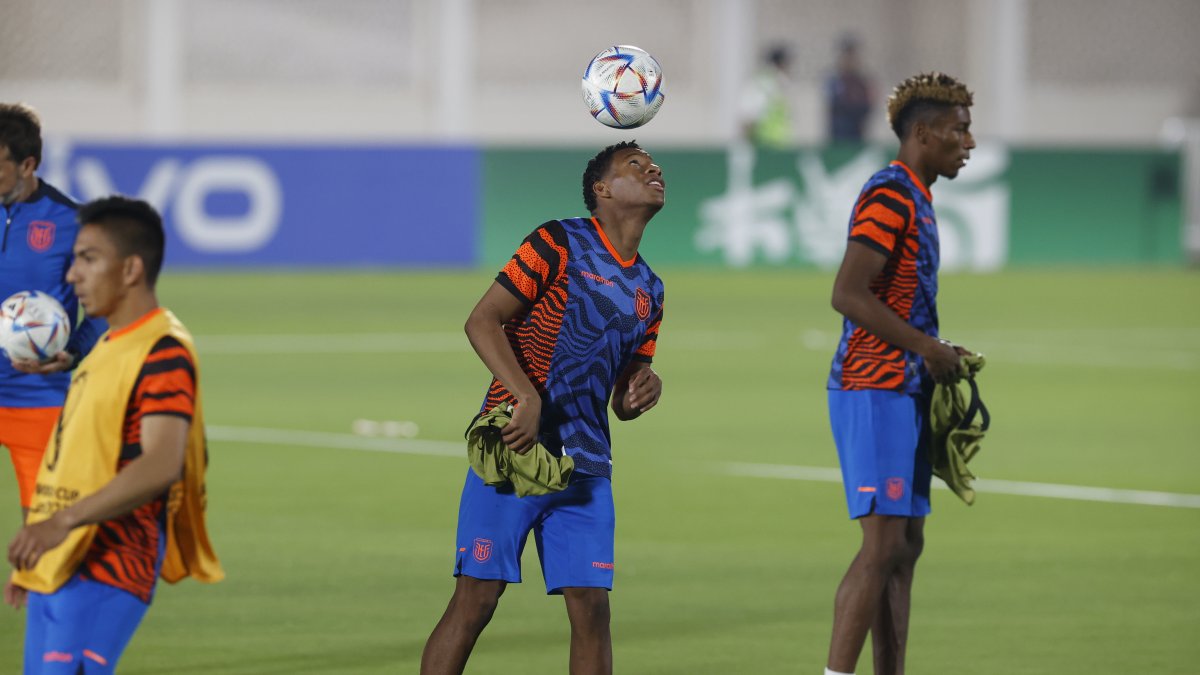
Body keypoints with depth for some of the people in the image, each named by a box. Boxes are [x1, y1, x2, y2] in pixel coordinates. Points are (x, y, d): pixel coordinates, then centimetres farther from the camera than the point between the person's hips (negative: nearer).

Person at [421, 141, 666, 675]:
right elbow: (481, 321, -10)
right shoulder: (560, 243, -4)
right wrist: (528, 399, -22)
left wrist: (641, 391, -1)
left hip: (585, 468, 6)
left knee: (591, 608, -2)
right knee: (476, 598, -8)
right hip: (511, 448, -6)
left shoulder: (649, 291, 16)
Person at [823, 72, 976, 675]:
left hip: (902, 393, 10)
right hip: (876, 392, -10)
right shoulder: (889, 196, -14)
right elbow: (847, 294, -21)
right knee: (883, 545, -13)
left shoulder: (915, 199, 17)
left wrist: (938, 354, 11)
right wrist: (929, 349, -16)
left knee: (904, 546, 10)